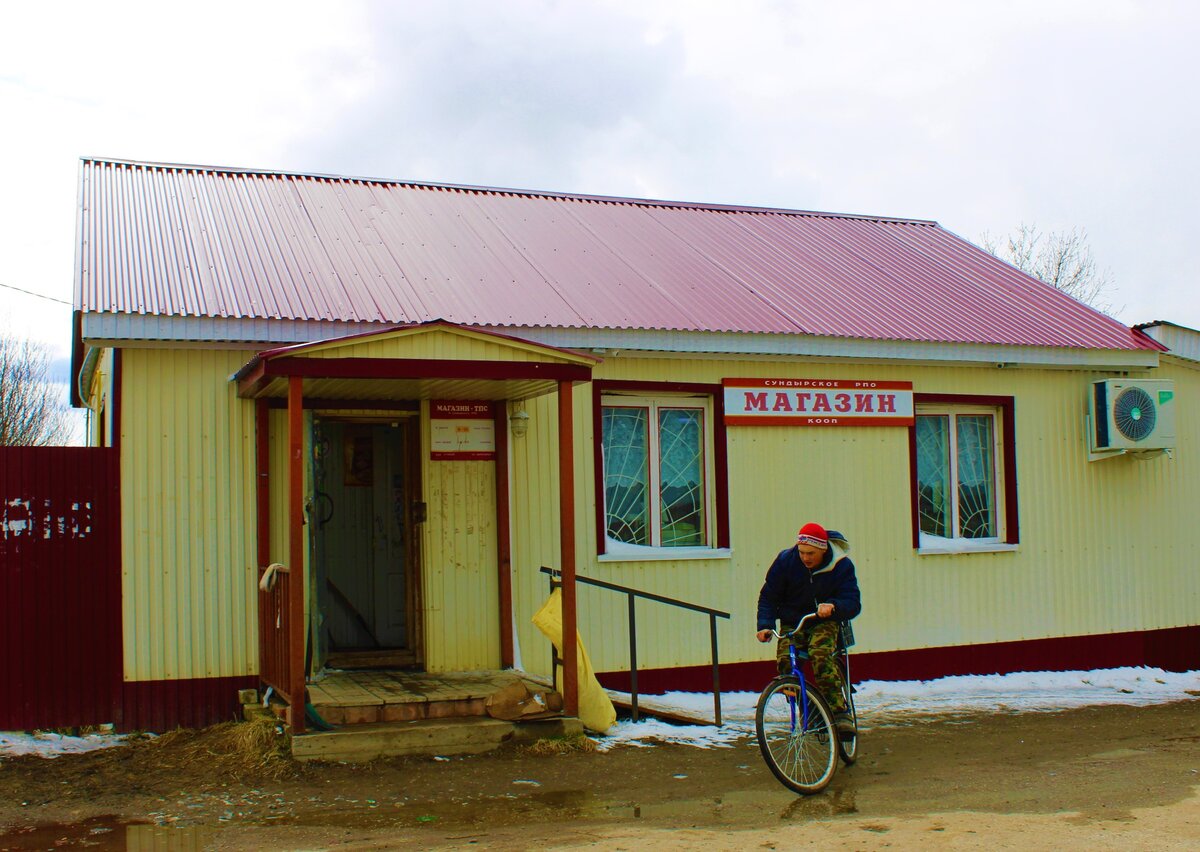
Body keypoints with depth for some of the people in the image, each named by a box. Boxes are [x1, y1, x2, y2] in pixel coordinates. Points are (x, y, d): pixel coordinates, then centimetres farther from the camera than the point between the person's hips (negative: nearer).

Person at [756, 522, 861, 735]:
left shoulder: (841, 565, -12)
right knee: (785, 660, -25)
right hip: (792, 623, 2)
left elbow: (853, 603, -16)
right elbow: (768, 596, 0)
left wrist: (833, 606, -39)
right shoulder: (785, 560, -9)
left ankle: (840, 712, -28)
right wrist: (765, 625, -16)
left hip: (824, 623, -2)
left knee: (821, 654, -33)